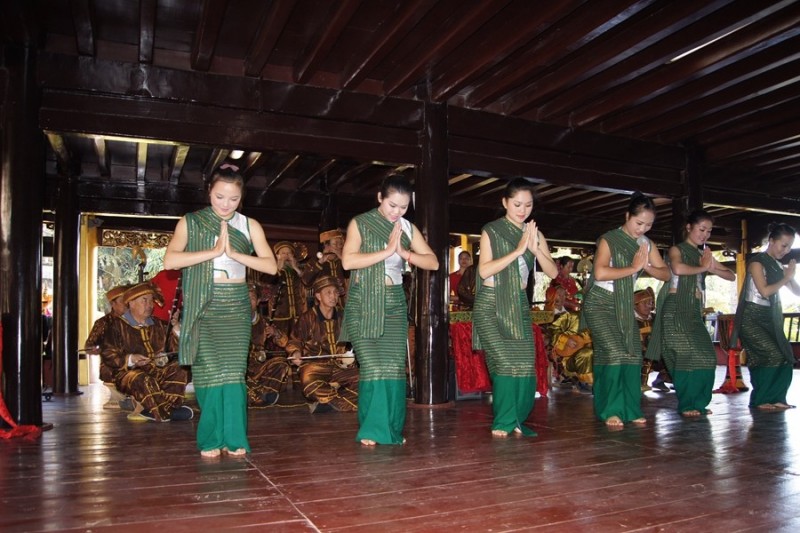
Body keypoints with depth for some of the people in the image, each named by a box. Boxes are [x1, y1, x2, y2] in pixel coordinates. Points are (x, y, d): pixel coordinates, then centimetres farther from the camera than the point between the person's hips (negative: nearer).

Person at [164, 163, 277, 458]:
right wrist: (213, 251, -15)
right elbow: (170, 260, -11)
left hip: (235, 305, 1)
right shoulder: (190, 222, 4)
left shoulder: (250, 225, 7)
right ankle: (211, 438, 9)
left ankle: (234, 437, 4)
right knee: (209, 370, -5)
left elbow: (271, 265, -3)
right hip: (203, 305, -1)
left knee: (233, 370, -5)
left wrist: (234, 253, -12)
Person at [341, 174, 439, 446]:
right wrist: (387, 251, -17)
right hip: (363, 303, -3)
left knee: (395, 366, 0)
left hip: (394, 303, 3)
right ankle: (371, 429, 4)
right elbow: (348, 260, -16)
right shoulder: (360, 223, -2)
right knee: (372, 365, -9)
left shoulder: (408, 228, 8)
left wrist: (404, 252, -12)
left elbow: (433, 262, 2)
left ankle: (392, 428, 12)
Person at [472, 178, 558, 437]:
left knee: (525, 363, -1)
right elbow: (484, 270, -15)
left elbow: (553, 272, 1)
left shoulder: (534, 233, 9)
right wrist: (518, 250, -19)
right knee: (504, 361, -11)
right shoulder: (491, 230, -3)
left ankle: (518, 419, 15)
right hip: (490, 304, -4)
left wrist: (534, 248, -15)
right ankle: (503, 421, 3)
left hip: (519, 304, 4)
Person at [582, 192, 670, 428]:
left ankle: (630, 409, 10)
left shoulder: (646, 244, 5)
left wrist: (645, 266, -18)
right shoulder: (608, 239, -14)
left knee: (634, 354, 0)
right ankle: (610, 411, -5)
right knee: (614, 353, -16)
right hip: (600, 303, -6)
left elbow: (666, 274, 2)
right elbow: (600, 273, -29)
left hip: (625, 305, 6)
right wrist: (633, 268, -22)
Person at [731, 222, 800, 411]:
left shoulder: (779, 266, 11)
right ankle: (760, 400, -2)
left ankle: (775, 399, 14)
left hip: (770, 319, 7)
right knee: (773, 355, -15)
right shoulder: (757, 262, -9)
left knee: (785, 357, 2)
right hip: (752, 318, -7)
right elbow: (764, 291, -17)